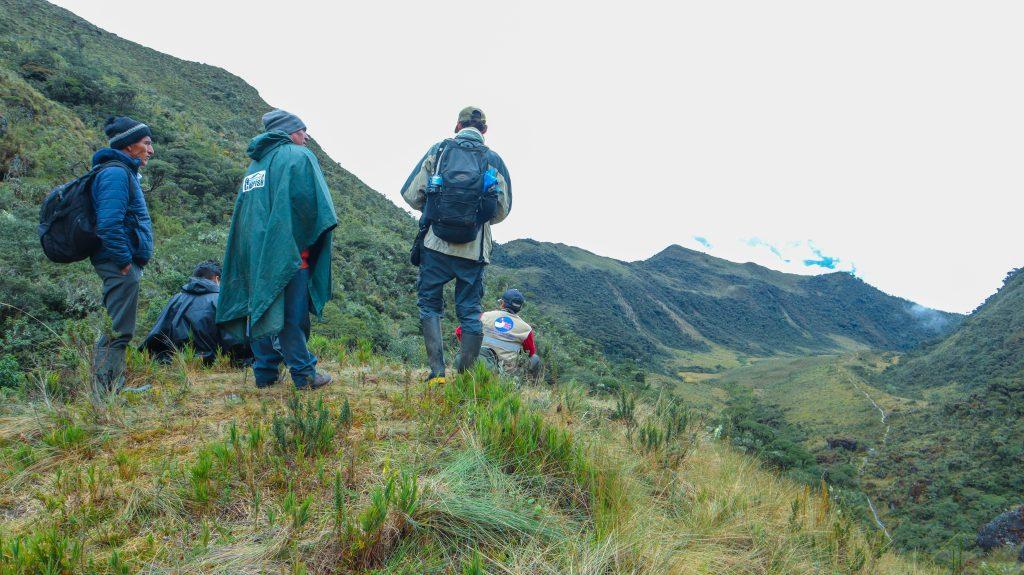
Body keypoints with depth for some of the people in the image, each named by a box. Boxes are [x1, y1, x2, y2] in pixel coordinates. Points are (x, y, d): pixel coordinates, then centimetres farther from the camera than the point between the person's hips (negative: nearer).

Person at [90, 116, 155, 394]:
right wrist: (125, 260, -20)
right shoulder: (116, 173, -13)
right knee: (118, 332, -7)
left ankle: (110, 390, 26)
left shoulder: (124, 172, 19)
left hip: (122, 266, 11)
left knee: (116, 331, 17)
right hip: (121, 266, -11)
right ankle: (108, 392, -1)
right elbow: (109, 223, -24)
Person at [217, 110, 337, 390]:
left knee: (262, 311, 12)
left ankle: (265, 373, 16)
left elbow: (243, 212, 21)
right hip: (287, 250, -7)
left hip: (255, 253, 7)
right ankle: (304, 375, -1)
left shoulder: (255, 164, 20)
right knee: (291, 314, -5)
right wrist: (307, 240, -3)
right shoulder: (299, 156, -4)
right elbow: (309, 201, -15)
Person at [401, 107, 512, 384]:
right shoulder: (494, 160, 7)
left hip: (435, 244, -1)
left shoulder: (438, 151, 5)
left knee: (429, 304, 11)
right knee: (470, 311, 10)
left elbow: (410, 195, 4)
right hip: (475, 250, 1)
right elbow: (502, 211, 11)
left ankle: (437, 372, 2)